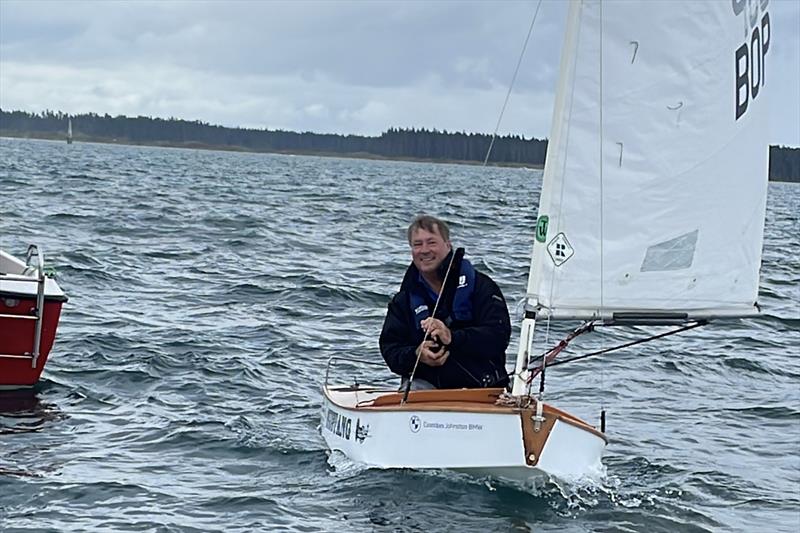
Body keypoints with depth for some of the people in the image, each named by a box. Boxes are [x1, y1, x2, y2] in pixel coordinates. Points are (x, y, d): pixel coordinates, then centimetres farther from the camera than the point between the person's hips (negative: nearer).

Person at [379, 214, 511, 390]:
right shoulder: (404, 299, 14)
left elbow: (500, 335, -9)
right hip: (426, 384, 1)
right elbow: (389, 348, 9)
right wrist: (416, 354, -14)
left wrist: (452, 337, -22)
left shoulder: (480, 285, 2)